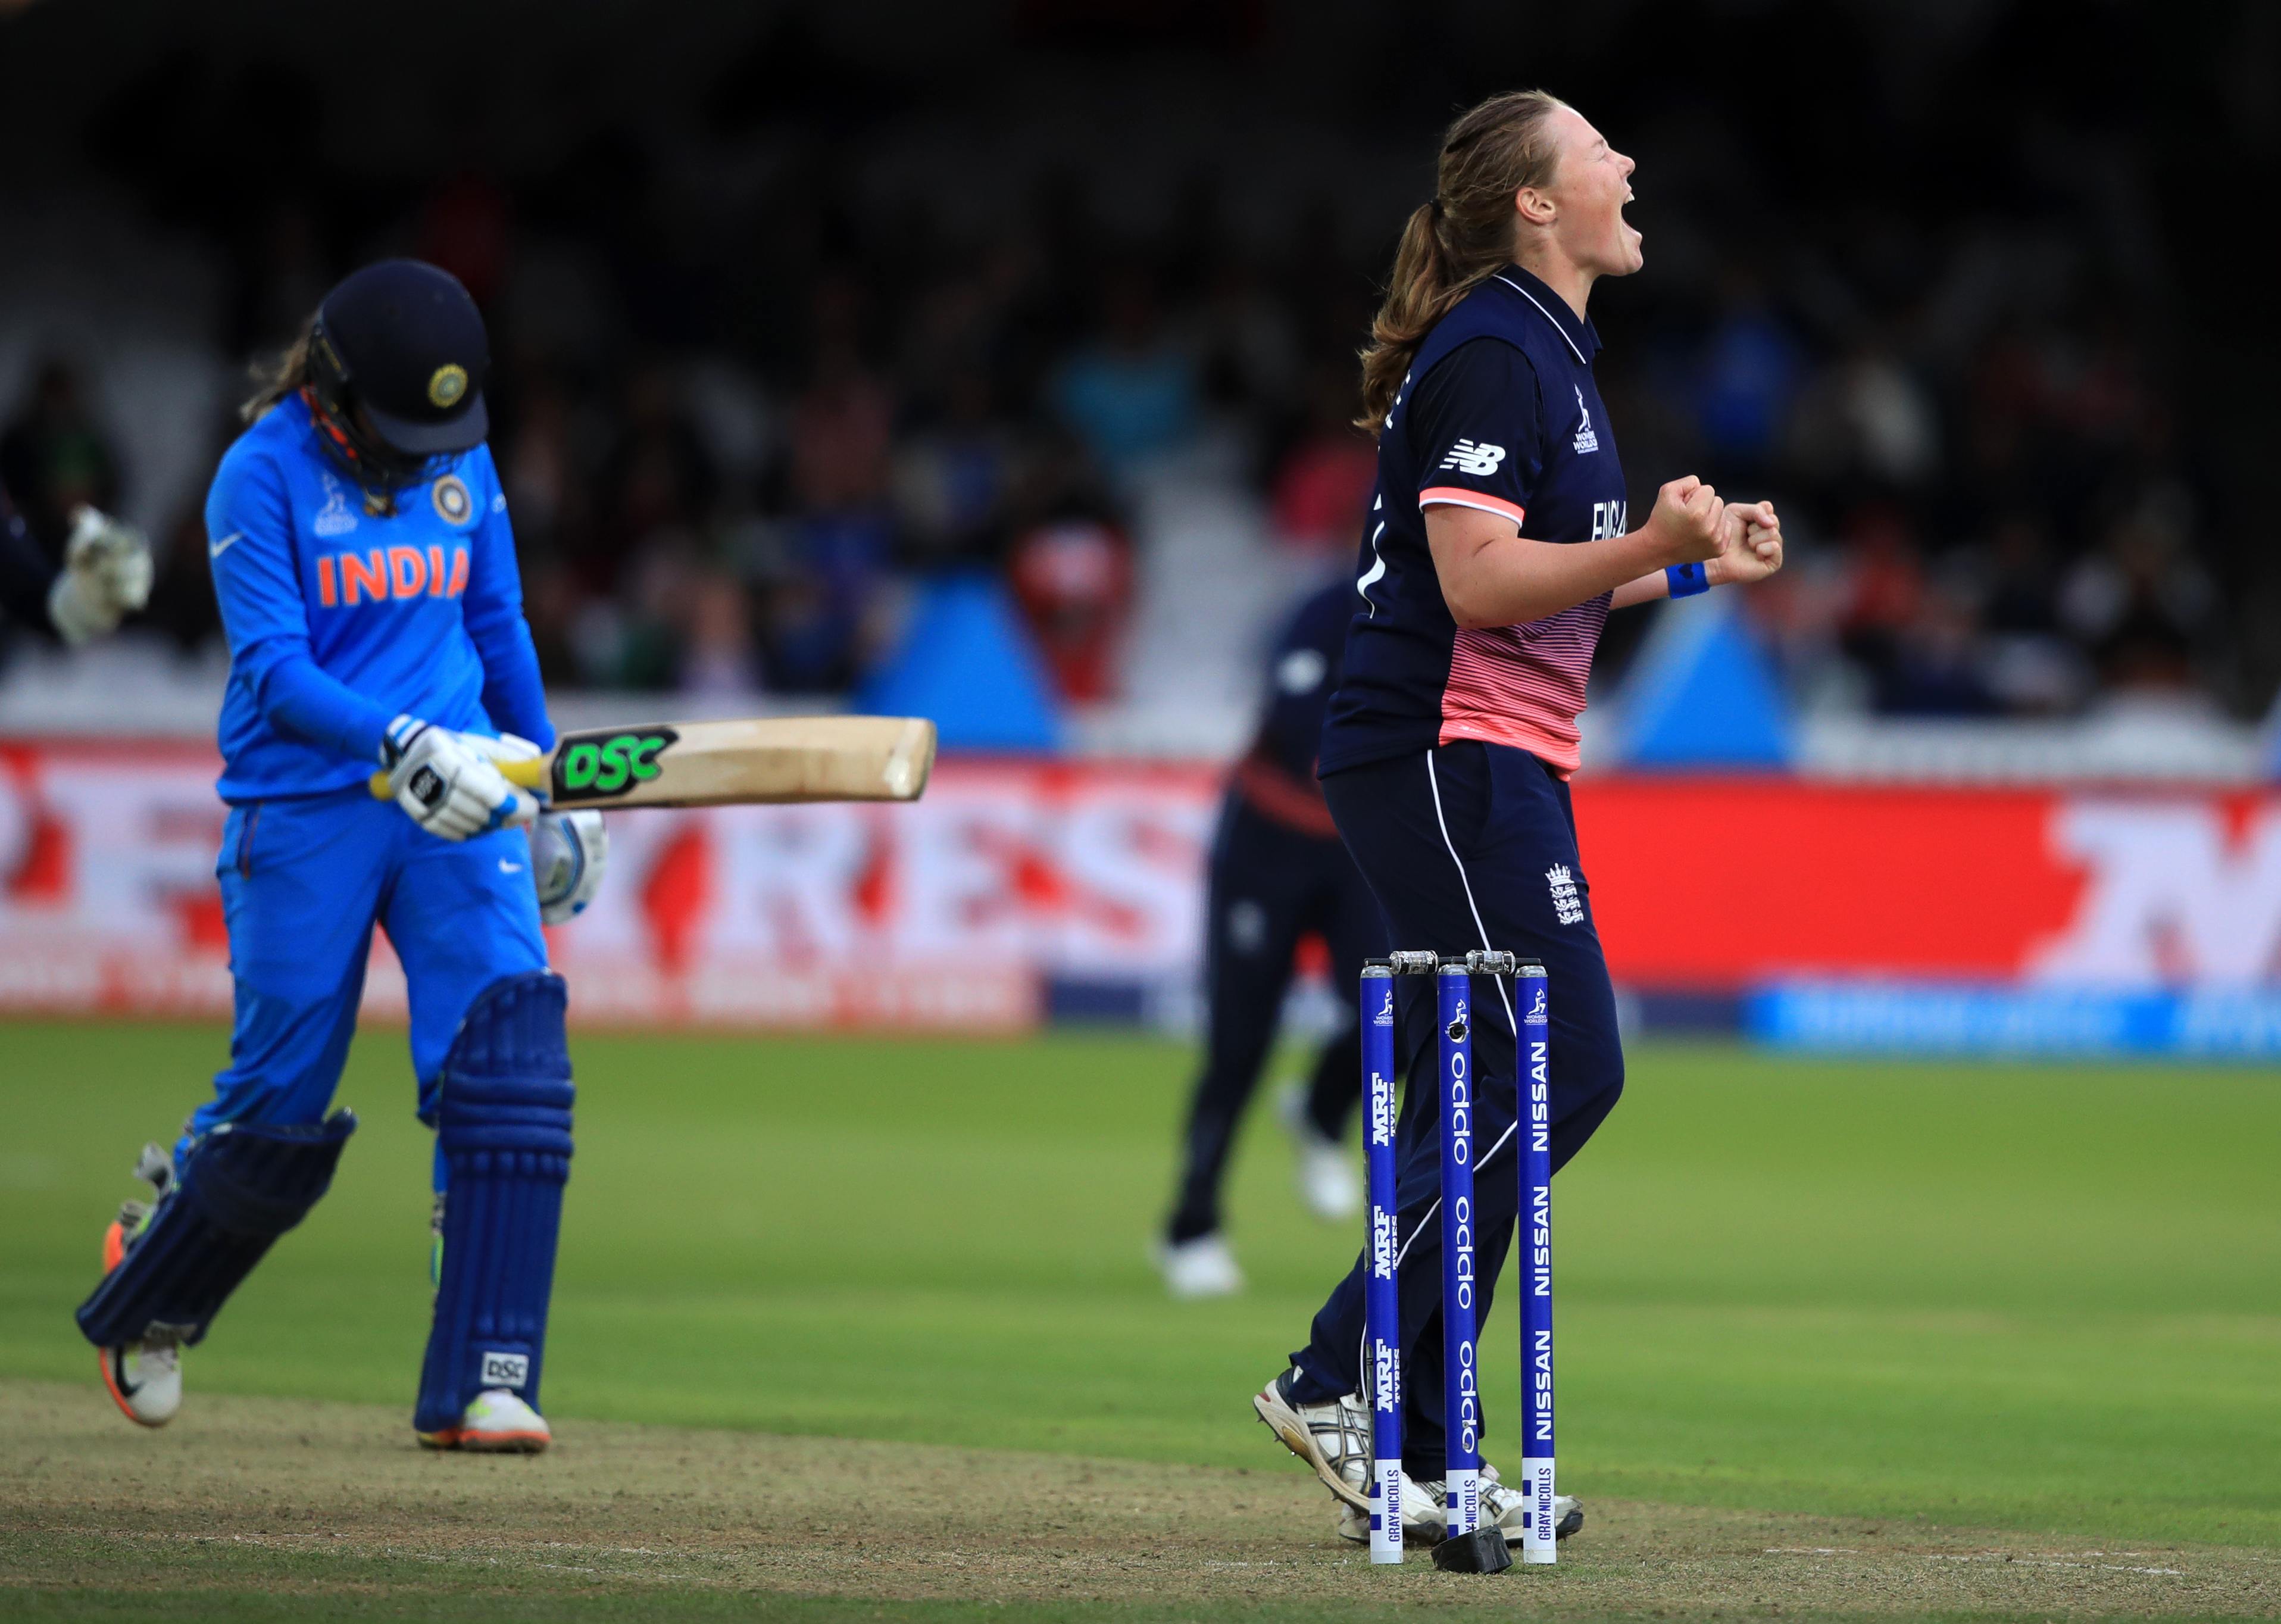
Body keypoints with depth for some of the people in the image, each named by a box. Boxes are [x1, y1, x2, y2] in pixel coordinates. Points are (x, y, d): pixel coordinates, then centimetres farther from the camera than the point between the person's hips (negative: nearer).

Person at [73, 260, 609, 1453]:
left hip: (459, 810, 4)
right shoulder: (264, 474, -8)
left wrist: (549, 788, 23)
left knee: (511, 1053, -15)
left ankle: (481, 1387, -14)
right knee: (280, 1104, 1)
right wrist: (402, 747, -30)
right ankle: (143, 1295, 33)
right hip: (302, 808, -4)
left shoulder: (465, 466, 8)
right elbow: (272, 669, -17)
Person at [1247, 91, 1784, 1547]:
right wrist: (1653, 545, -29)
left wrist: (1697, 566, 23)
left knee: (1472, 1100, 8)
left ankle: (1417, 1463, 10)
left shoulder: (1545, 351, 20)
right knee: (1560, 1068, -14)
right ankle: (1341, 1383, -12)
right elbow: (1478, 579, -21)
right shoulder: (1493, 355, -13)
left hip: (1495, 766, 11)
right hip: (1447, 756, -11)